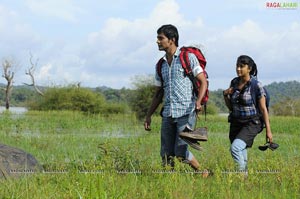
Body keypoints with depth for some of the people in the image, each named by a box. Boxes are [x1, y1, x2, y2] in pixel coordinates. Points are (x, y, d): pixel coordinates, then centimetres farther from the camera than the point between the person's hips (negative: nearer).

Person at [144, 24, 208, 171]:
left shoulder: (188, 57, 0)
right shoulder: (161, 65, 17)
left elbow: (203, 82, -2)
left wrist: (198, 101, -18)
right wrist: (149, 115, 17)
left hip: (186, 112, -6)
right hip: (168, 113, 6)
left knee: (181, 152, -13)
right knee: (166, 154, 3)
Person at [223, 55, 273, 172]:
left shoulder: (256, 85, -13)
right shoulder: (234, 82, 4)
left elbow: (263, 108, -10)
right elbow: (230, 106, 12)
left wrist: (268, 130, -11)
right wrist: (225, 94, -7)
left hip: (251, 124, -6)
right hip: (236, 123, 6)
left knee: (235, 147, -26)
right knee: (241, 157, 10)